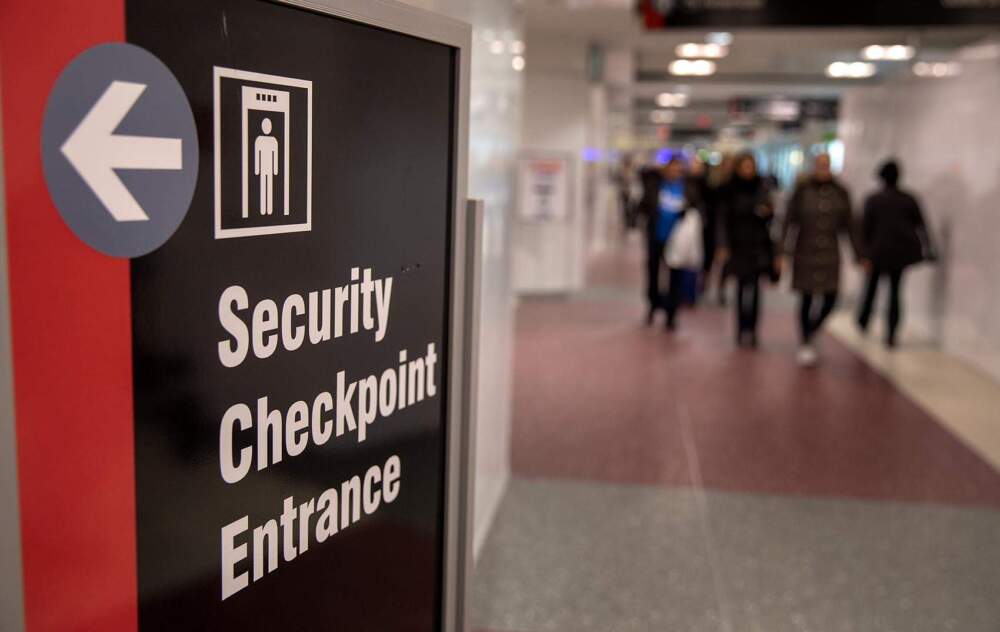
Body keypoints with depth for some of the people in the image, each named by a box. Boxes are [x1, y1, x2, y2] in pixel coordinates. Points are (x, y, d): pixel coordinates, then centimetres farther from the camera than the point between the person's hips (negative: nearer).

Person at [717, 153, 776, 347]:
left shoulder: (761, 187, 6)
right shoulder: (729, 191, 1)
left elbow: (769, 215, 12)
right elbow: (723, 218, -1)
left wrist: (767, 211, -12)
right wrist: (723, 245, -7)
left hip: (758, 244, 1)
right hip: (738, 244, -1)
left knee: (754, 286, -5)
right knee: (742, 286, -2)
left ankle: (751, 330, 2)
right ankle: (742, 330, 3)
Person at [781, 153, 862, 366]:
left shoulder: (840, 193, 2)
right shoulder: (802, 190, -4)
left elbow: (849, 225, 6)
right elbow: (789, 220, -4)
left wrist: (859, 254, 4)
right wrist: (784, 250, -11)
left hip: (830, 254, 2)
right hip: (805, 252, -2)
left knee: (830, 300, -1)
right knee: (806, 298, 0)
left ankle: (811, 332, 27)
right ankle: (805, 344, 15)